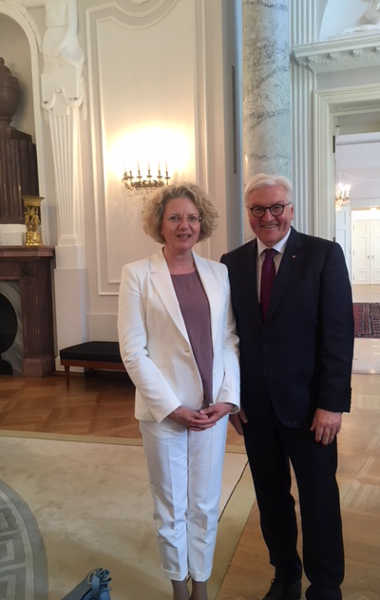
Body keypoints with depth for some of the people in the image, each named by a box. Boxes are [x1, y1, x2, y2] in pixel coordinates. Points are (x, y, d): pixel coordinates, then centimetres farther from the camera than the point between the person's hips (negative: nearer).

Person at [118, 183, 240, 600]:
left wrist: (227, 398, -6)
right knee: (171, 507, 13)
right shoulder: (137, 274, -5)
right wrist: (171, 407, -13)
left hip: (213, 409, 3)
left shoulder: (219, 273, 4)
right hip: (163, 409, -2)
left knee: (205, 504, 15)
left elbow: (230, 340, 5)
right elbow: (132, 350, -9)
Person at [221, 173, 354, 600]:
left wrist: (331, 403, -13)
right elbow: (229, 334, 6)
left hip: (306, 404, -3)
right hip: (254, 406, 3)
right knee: (271, 498, 17)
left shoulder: (324, 255, -6)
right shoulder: (232, 263, 4)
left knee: (319, 499, 10)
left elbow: (338, 332, -10)